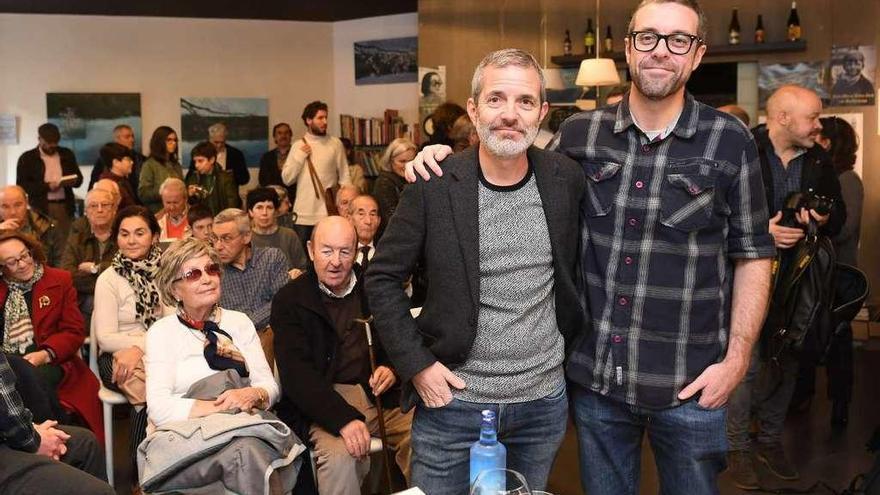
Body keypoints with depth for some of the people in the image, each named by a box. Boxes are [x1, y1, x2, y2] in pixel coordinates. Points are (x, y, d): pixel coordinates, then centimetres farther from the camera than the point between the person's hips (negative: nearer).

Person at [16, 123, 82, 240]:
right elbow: (21, 185, -5)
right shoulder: (27, 158, 1)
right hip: (41, 208, -3)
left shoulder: (67, 154, 12)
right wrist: (47, 186, -16)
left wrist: (73, 181, -9)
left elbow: (79, 178, 15)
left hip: (65, 206, 3)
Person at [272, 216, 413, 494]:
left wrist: (392, 369, -6)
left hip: (381, 397, 4)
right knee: (340, 455, -32)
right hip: (323, 404, -3)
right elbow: (296, 374, -12)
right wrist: (343, 418, -26)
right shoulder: (289, 301, -1)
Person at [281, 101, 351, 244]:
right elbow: (287, 179, 5)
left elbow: (344, 177, 1)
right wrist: (300, 157, -5)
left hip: (328, 212, -2)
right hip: (303, 214, 2)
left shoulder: (335, 143, 2)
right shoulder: (299, 146, 8)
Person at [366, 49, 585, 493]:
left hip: (544, 402, 3)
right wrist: (416, 363, -9)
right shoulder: (434, 184, -11)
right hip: (452, 398, -2)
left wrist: (569, 342, 9)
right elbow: (383, 278, -4)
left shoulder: (566, 179, -2)